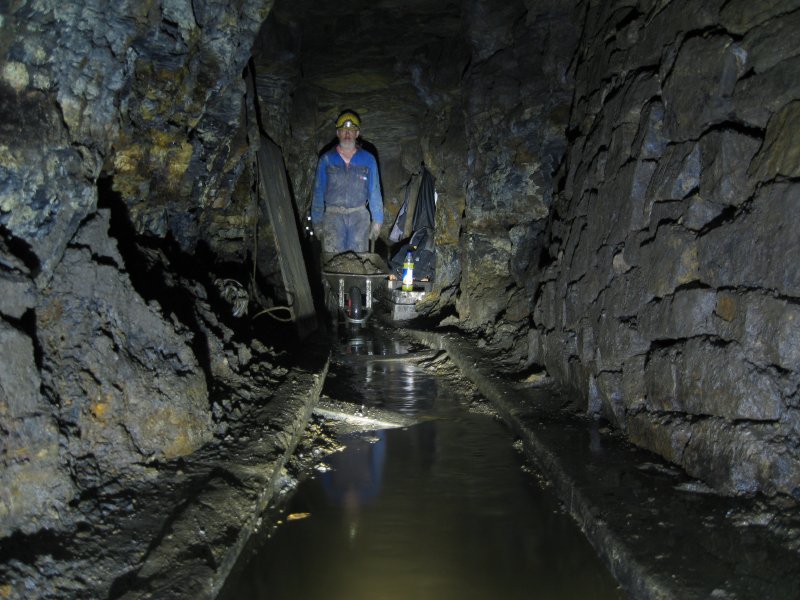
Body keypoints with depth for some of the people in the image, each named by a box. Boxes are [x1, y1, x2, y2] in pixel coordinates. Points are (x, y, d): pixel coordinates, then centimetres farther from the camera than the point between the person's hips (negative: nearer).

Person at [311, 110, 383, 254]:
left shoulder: (368, 160, 7)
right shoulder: (327, 159, 6)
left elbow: (375, 192, 8)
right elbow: (318, 192, 8)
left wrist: (377, 220, 4)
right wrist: (317, 221, 5)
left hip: (359, 216, 1)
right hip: (333, 215, -1)